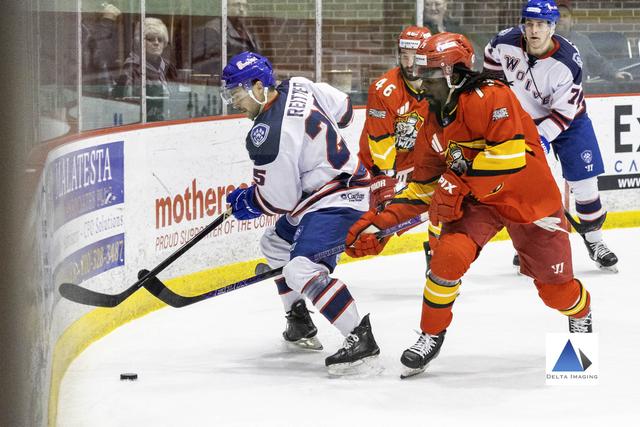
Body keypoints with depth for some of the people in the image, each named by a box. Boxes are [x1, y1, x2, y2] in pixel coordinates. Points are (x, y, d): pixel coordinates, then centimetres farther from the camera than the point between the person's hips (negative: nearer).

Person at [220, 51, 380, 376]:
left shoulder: (269, 134, -24)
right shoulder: (298, 88, 1)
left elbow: (278, 199, -18)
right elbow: (343, 109, 18)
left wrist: (246, 201, 2)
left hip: (338, 202, -11)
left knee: (301, 269, -27)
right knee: (275, 244, 26)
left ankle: (360, 339, -31)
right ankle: (300, 324, 36)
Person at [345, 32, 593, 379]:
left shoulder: (490, 97, -24)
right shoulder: (435, 124, 2)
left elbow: (510, 155, -32)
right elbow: (423, 187, 7)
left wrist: (459, 184, -28)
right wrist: (380, 222, -4)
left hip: (529, 198, -5)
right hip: (476, 200, 5)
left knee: (554, 287, 4)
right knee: (449, 256, -20)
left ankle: (581, 314, 40)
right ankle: (431, 336, -2)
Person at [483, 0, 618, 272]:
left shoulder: (567, 62, -30)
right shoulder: (507, 42, -21)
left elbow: (563, 112, -27)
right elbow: (492, 55, 6)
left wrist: (541, 137, -36)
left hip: (569, 122, -1)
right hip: (526, 120, 2)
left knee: (585, 185, 1)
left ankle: (594, 240, 21)